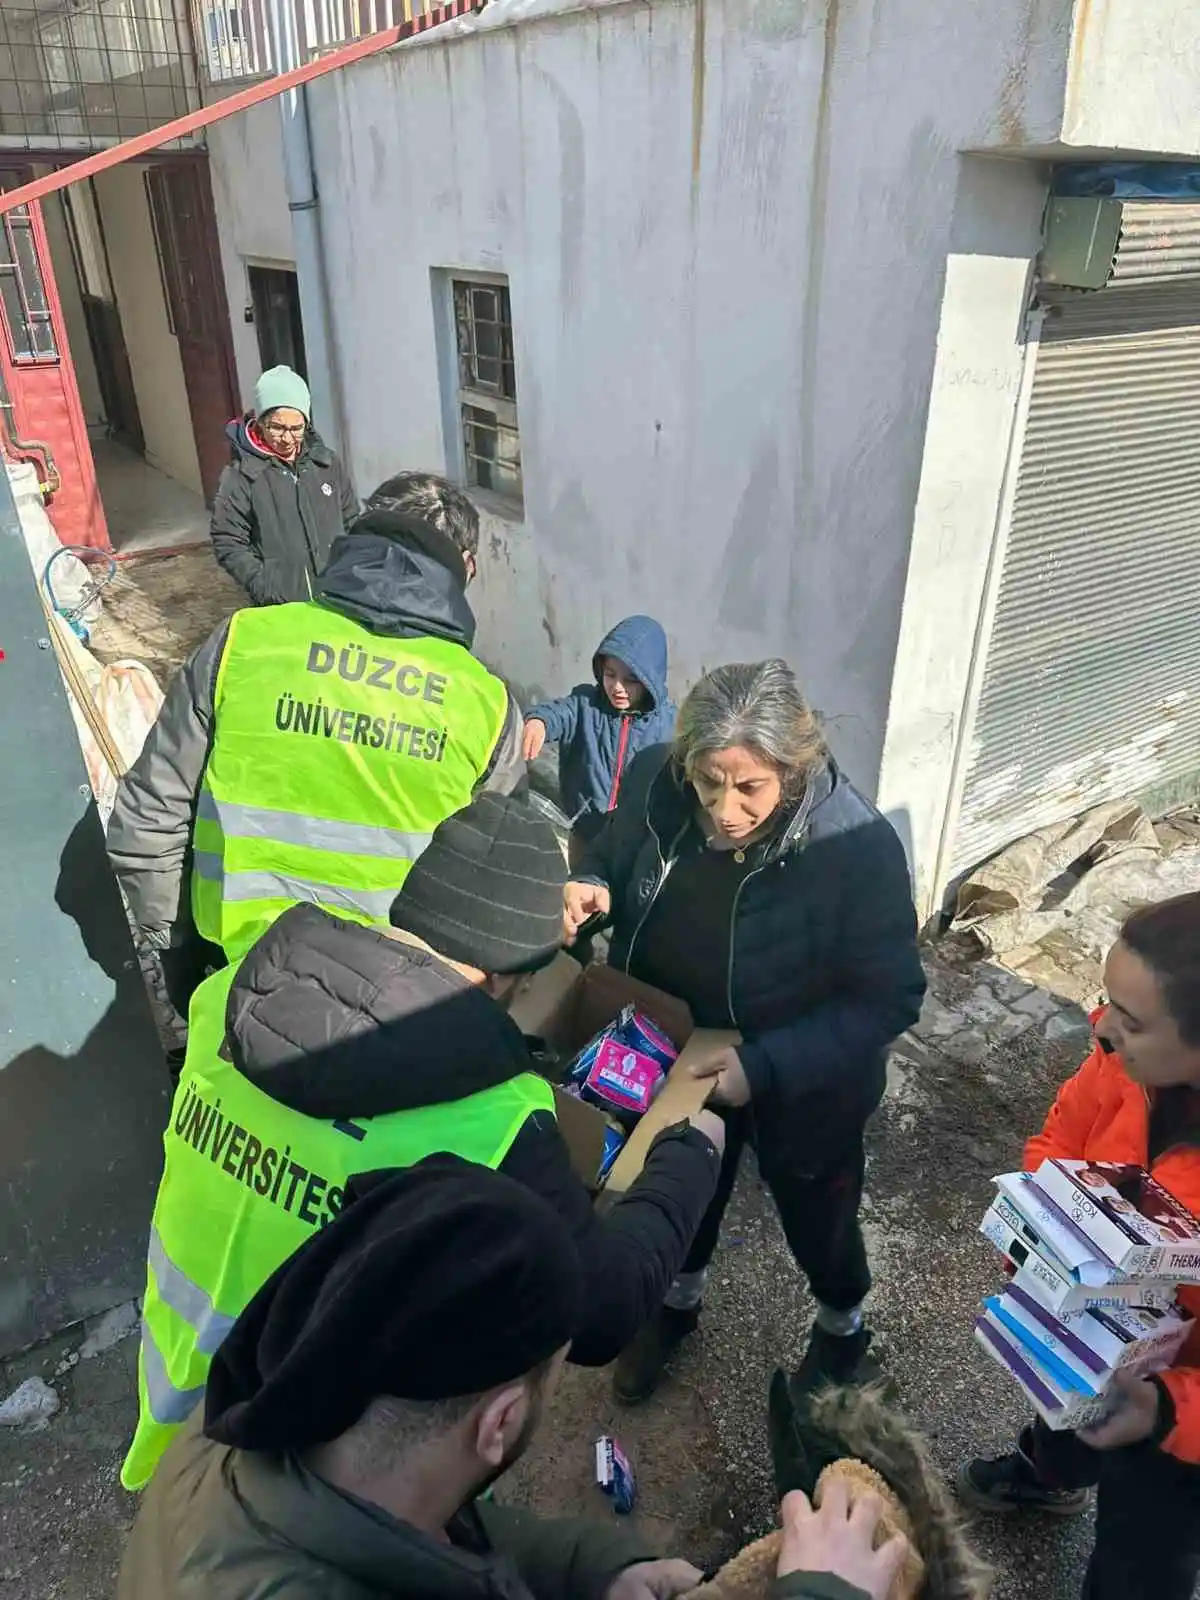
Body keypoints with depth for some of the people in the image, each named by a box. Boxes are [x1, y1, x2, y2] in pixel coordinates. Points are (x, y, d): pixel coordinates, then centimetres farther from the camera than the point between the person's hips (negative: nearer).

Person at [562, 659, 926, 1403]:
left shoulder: (857, 846, -32)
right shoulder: (655, 785, -22)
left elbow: (889, 999, -24)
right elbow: (609, 862, -2)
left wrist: (765, 1065, -34)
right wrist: (588, 892, -26)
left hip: (804, 1087, -3)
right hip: (672, 1061, 3)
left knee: (816, 1223, 25)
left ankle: (843, 1329, 60)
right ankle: (679, 1302, 62)